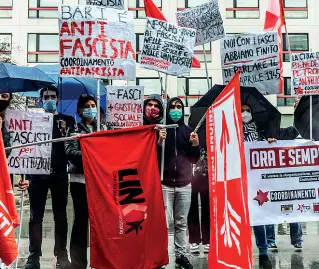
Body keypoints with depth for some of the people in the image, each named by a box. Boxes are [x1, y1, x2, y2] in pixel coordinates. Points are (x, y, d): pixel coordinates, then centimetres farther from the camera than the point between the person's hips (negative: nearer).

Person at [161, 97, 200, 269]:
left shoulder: (188, 131, 9)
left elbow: (194, 160, 11)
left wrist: (196, 145, -7)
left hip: (184, 184, 3)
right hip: (165, 183, -3)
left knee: (182, 222, 7)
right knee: (164, 221, -4)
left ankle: (181, 255, 15)